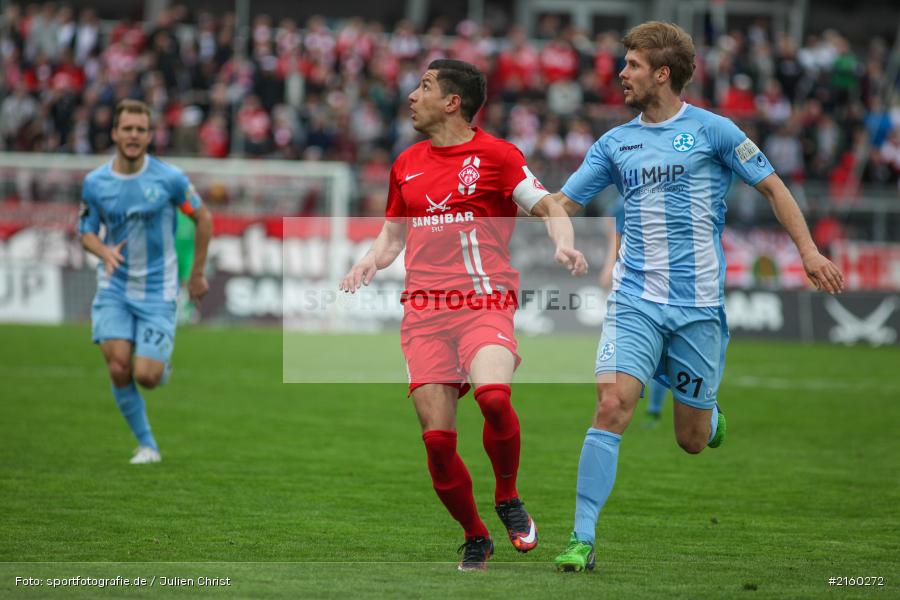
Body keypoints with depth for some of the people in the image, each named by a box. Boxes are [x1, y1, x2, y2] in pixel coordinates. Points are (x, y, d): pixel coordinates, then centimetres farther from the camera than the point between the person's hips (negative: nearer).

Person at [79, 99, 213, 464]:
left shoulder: (170, 179, -9)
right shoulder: (95, 183, -3)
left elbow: (203, 218, 4)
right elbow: (86, 231, 7)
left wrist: (197, 274, 8)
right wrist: (104, 251, -16)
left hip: (157, 290, -2)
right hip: (114, 289, 2)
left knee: (146, 376, -11)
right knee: (118, 369, -13)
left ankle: (162, 365, 28)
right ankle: (147, 445, 4)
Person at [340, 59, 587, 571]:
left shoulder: (495, 154, 2)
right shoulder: (407, 164, 18)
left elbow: (548, 207, 1)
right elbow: (394, 232, 29)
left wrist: (564, 245, -20)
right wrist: (371, 261, 8)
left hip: (485, 303, -4)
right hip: (423, 312, 4)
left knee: (493, 395, -31)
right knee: (437, 437, -6)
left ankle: (508, 498, -6)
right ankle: (475, 538, 14)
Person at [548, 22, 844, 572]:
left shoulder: (711, 130, -2)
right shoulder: (615, 143, 9)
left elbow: (772, 186, 4)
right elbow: (561, 205, 13)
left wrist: (809, 250, -5)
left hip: (698, 305, -2)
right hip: (635, 300, 2)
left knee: (692, 441, 5)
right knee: (612, 405, -19)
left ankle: (710, 416, 44)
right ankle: (583, 539, -17)